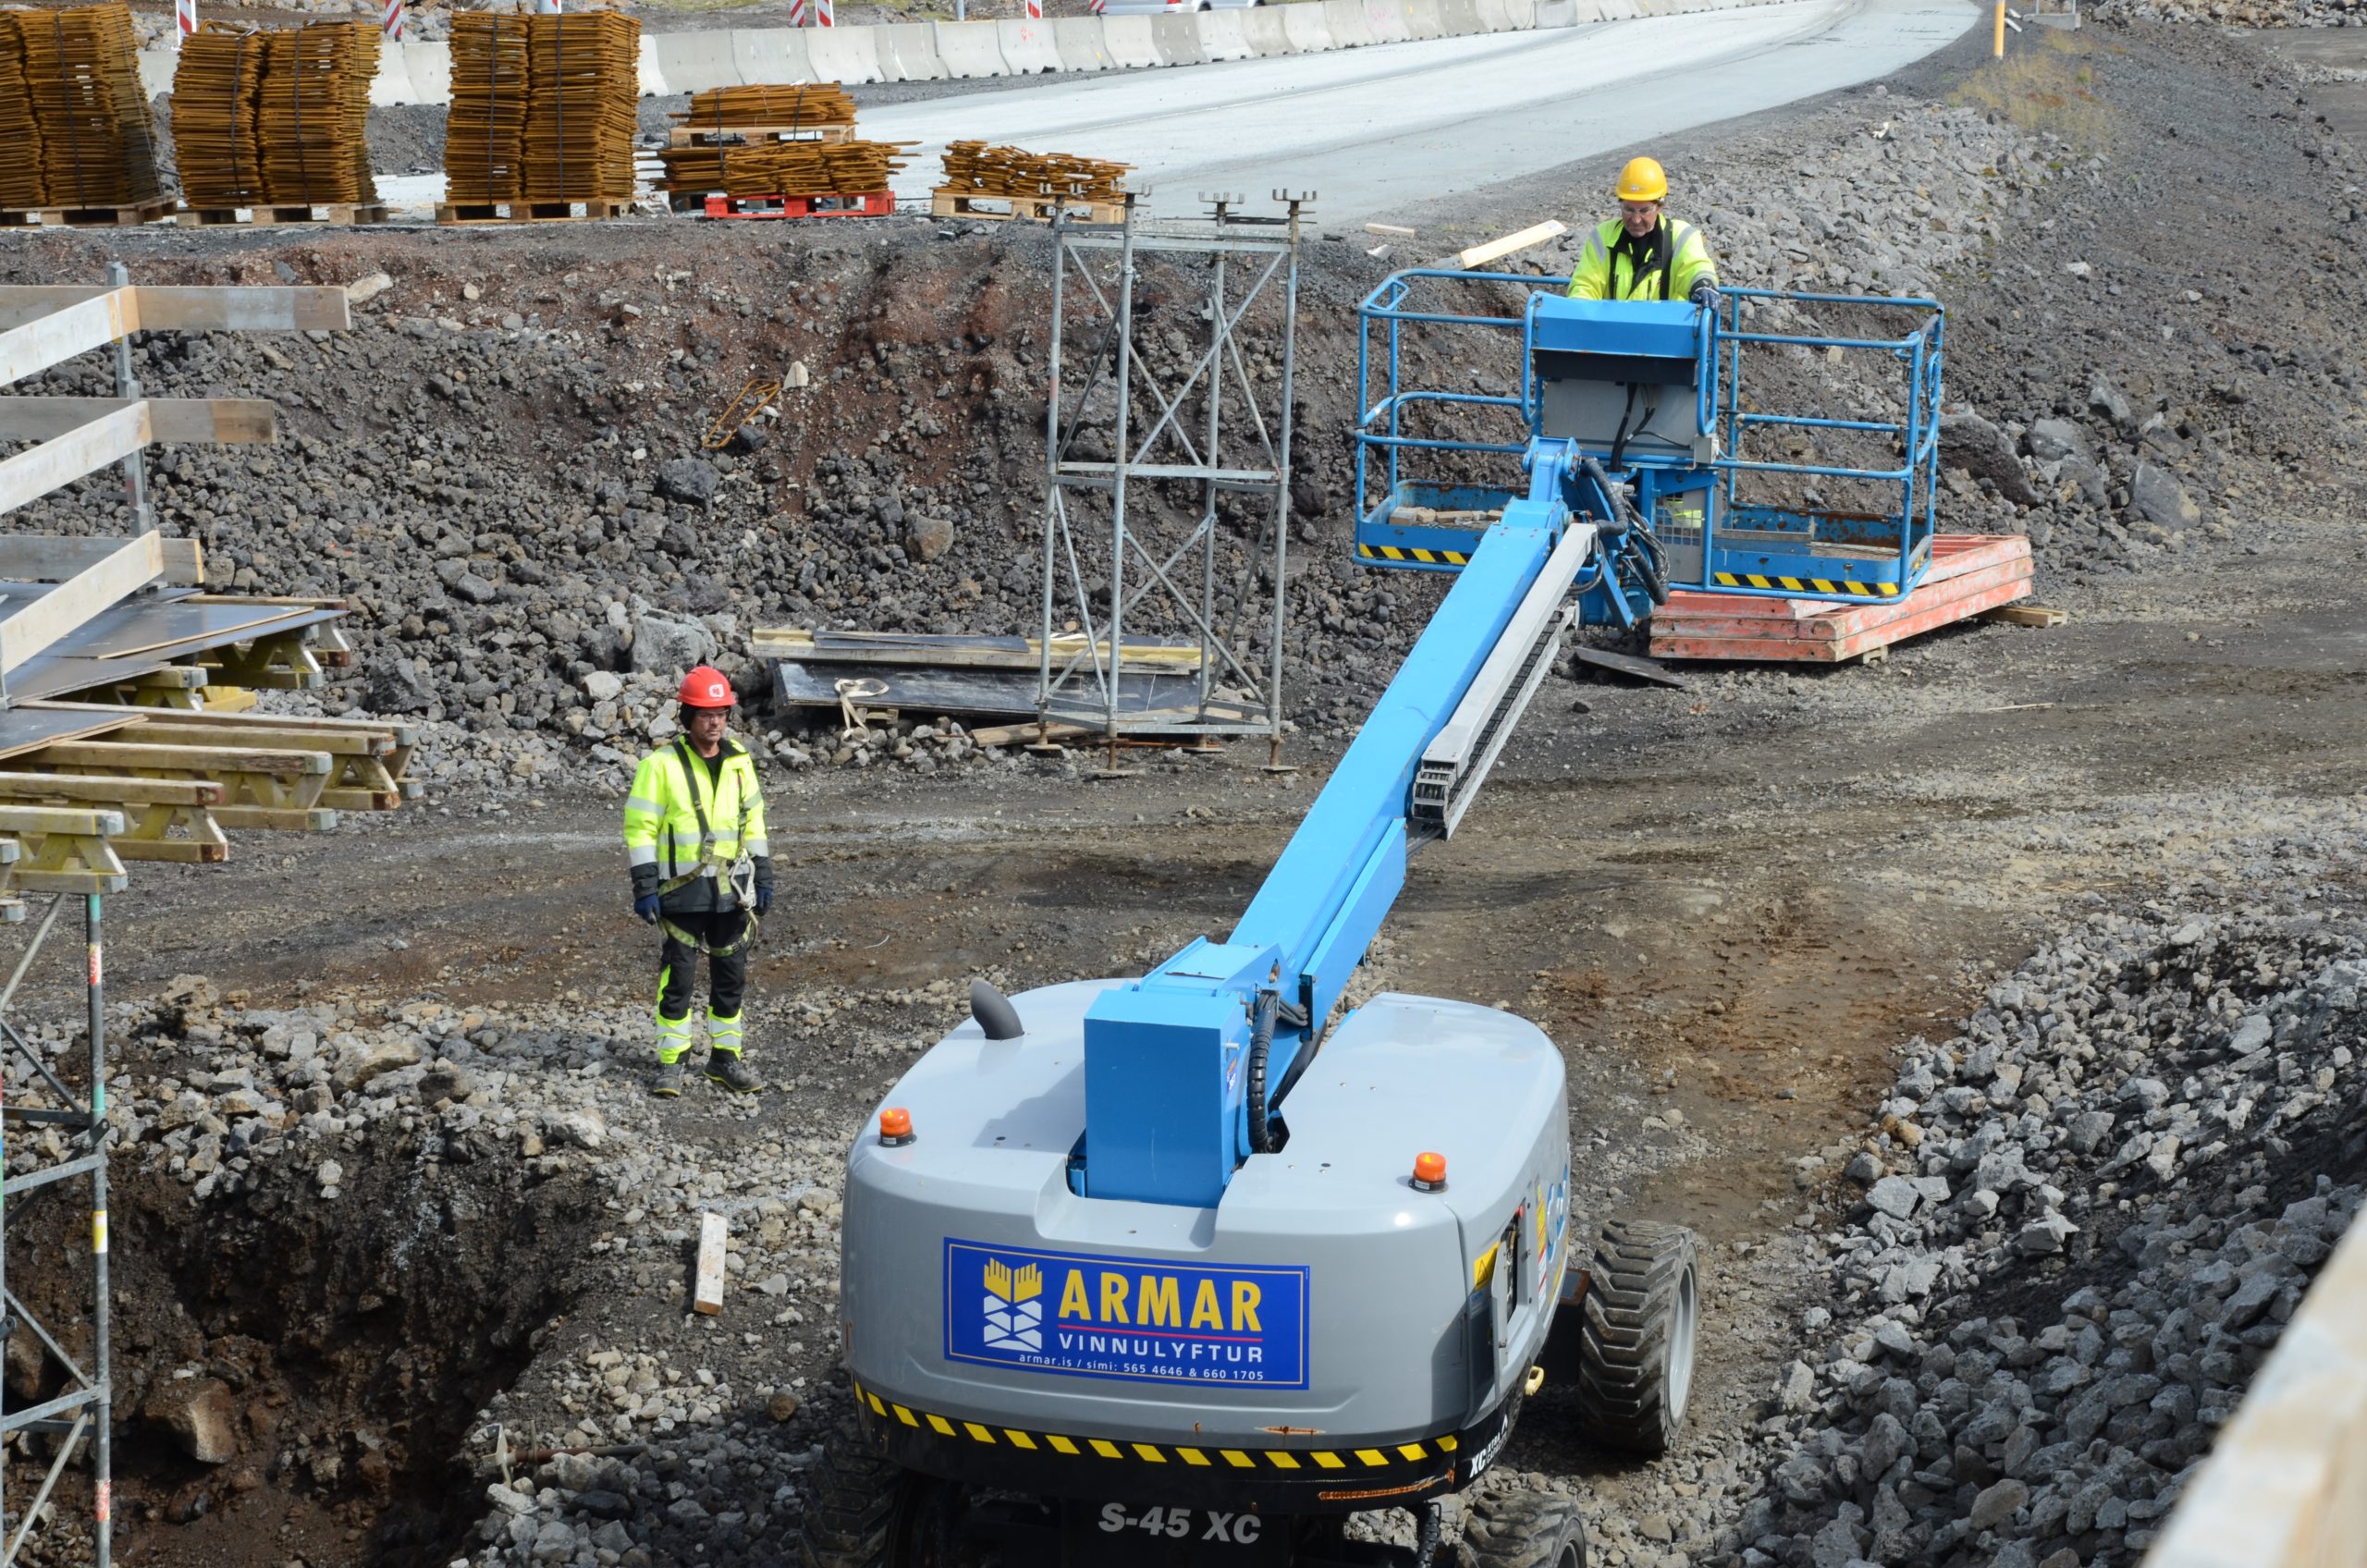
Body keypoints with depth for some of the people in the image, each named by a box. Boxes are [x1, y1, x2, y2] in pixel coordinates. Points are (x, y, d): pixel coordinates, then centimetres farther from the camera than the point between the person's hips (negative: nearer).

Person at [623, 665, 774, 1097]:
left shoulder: (738, 761, 6)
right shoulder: (661, 765, -9)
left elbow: (753, 820, 15)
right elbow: (640, 827, -8)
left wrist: (763, 878, 12)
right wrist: (644, 887, -12)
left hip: (732, 890, 5)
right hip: (683, 892, -5)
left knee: (731, 977, 10)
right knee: (678, 978, -2)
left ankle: (725, 1058, 21)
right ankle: (669, 1064, 7)